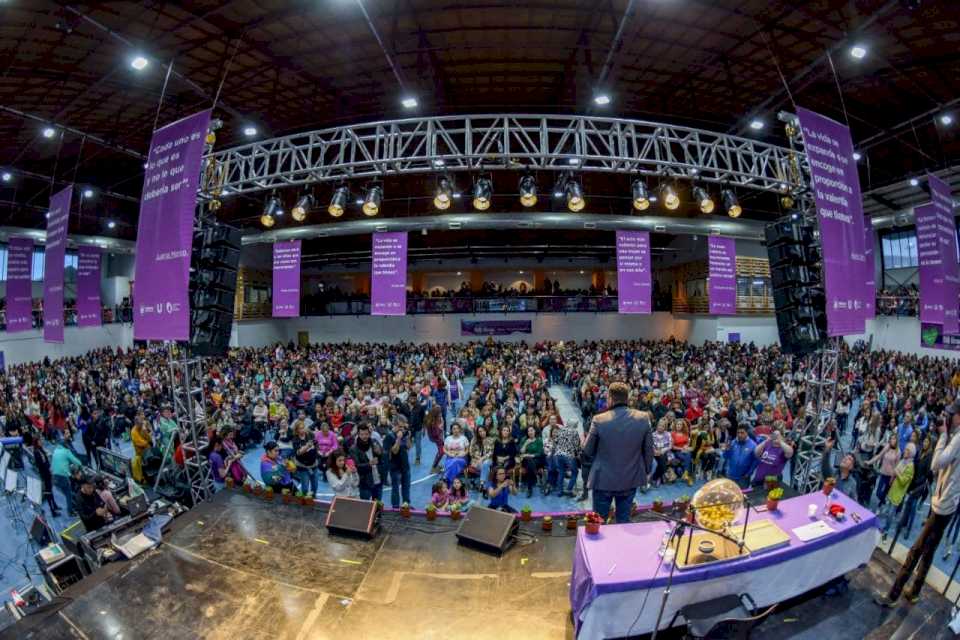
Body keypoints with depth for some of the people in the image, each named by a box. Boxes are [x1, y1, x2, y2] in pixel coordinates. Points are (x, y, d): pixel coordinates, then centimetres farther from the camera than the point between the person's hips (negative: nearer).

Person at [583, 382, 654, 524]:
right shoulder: (643, 418, -11)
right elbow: (649, 450, -2)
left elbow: (588, 450, -8)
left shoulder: (599, 420, -19)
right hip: (630, 479, 3)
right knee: (624, 520, 19)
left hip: (603, 480, -2)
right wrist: (646, 471, 14)